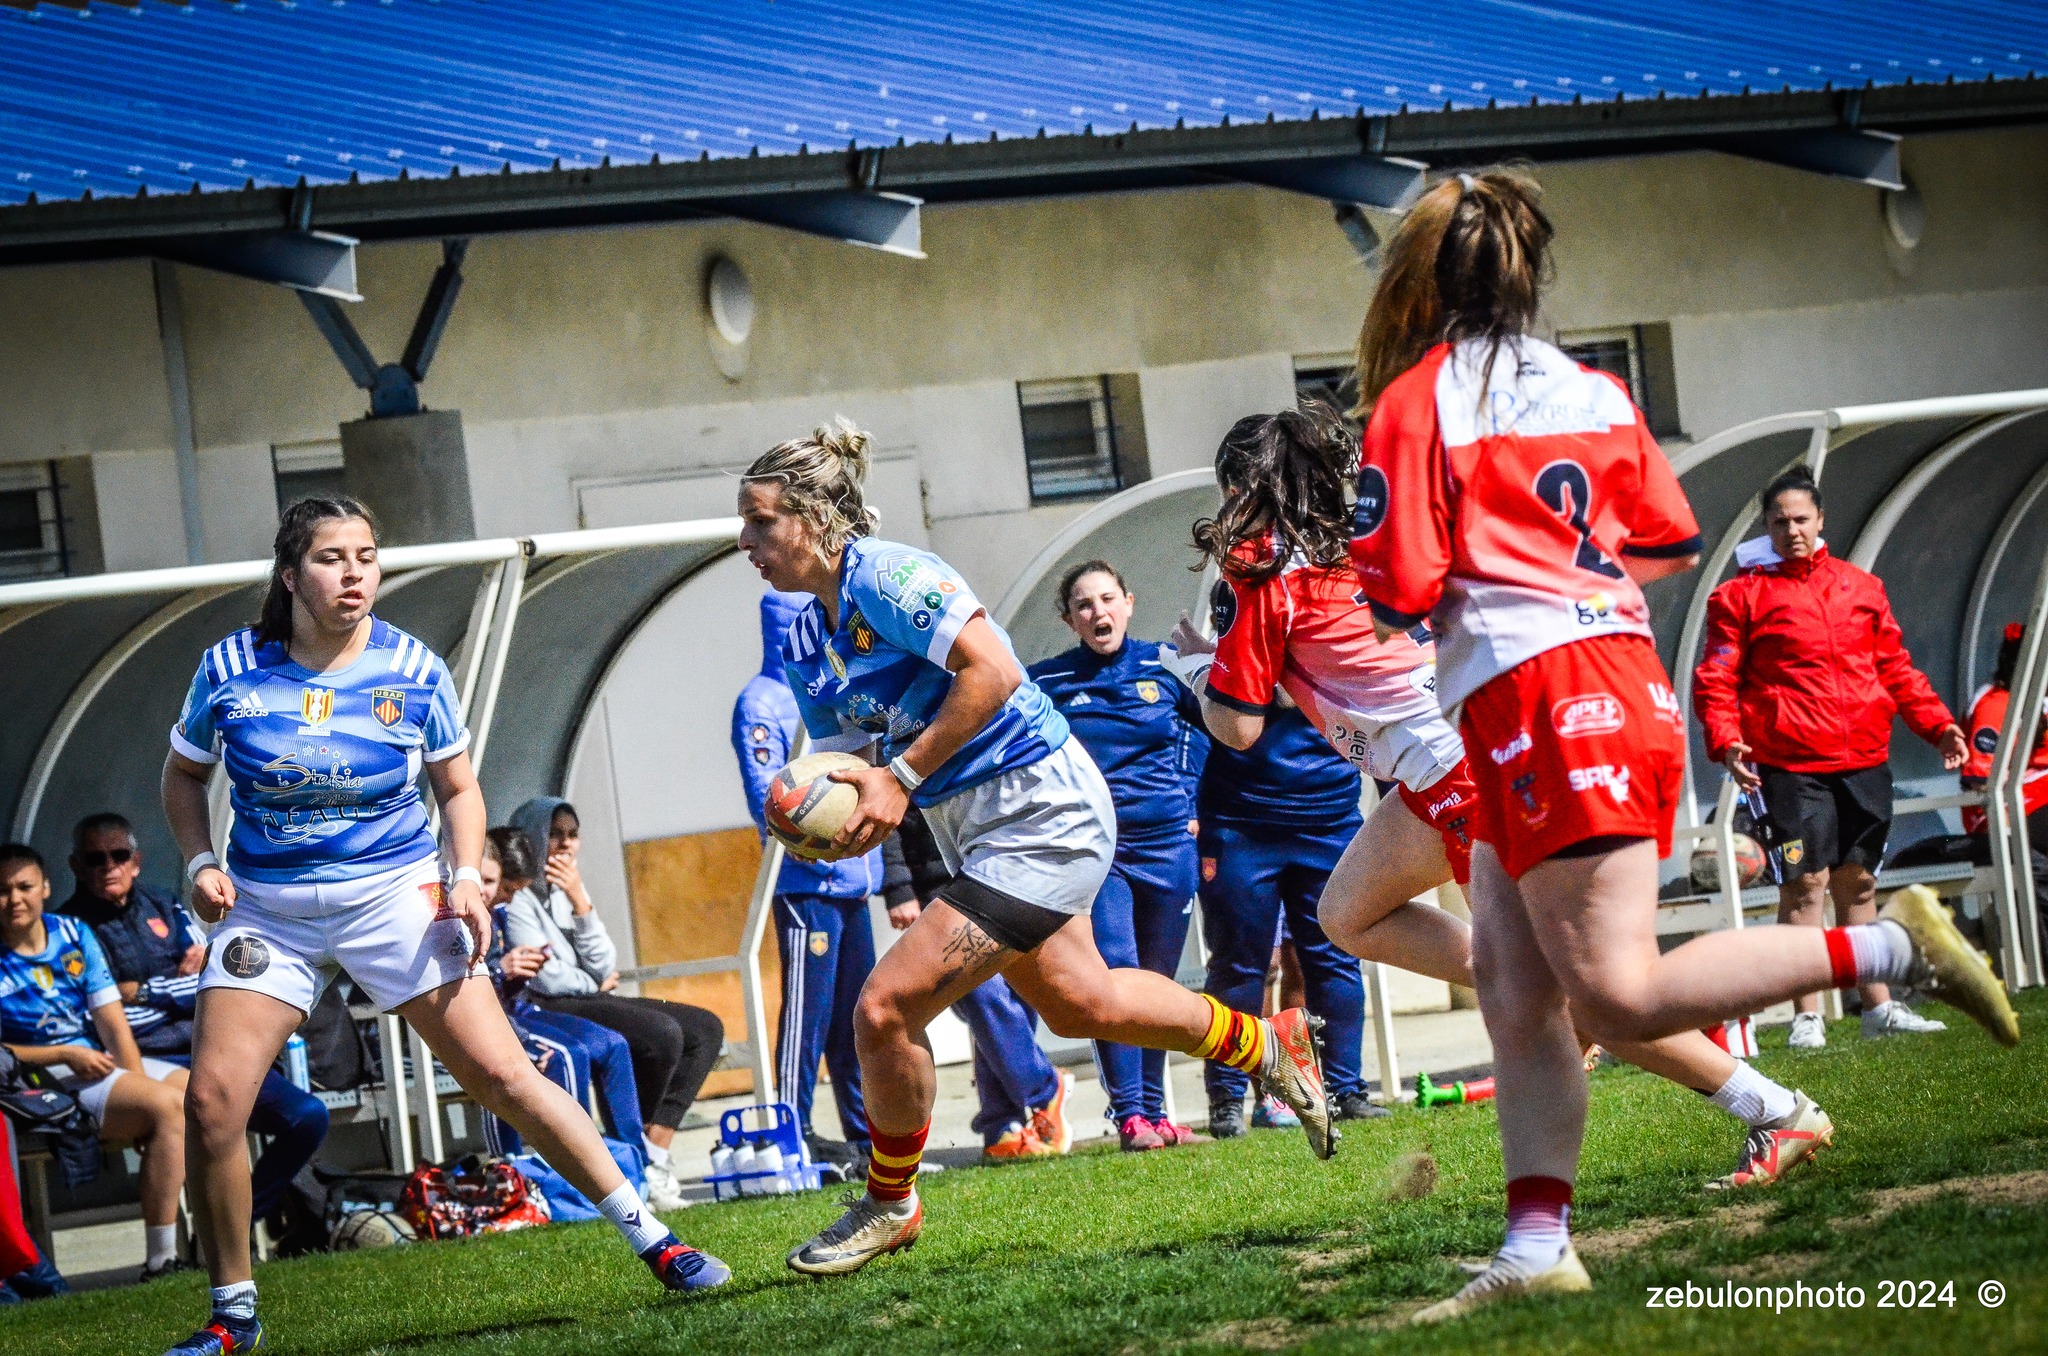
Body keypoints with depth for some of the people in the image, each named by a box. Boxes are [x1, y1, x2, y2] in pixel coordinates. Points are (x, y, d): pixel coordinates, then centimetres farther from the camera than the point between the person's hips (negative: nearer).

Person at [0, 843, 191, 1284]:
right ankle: (160, 1261, -31)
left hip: (103, 1061, 6)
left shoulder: (74, 935, 8)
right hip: (46, 1079, -6)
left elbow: (112, 1021, 3)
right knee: (167, 1106, -29)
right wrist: (67, 1056, -17)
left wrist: (139, 1083, -11)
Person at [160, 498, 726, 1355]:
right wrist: (201, 861, -6)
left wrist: (467, 878, -8)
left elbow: (458, 788, 8)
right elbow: (184, 773, 10)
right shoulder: (231, 669, -6)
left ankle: (651, 1240, 1)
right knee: (211, 1101, -12)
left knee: (503, 1075, -9)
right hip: (265, 906, 1)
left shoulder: (413, 671, -5)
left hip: (394, 896, -1)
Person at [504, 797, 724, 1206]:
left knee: (705, 1029, 0)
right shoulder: (519, 896, -7)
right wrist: (594, 983, 4)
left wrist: (580, 901, -4)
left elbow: (604, 968, 6)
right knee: (663, 1034, -28)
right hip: (548, 1012, -10)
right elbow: (546, 977, -16)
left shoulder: (568, 889, 18)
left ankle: (654, 1153, -11)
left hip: (592, 1003, 10)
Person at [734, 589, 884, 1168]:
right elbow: (765, 789, -16)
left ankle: (866, 1131, 17)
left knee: (857, 1009, 11)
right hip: (806, 882, -8)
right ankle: (792, 1133, -8)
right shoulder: (763, 700, -5)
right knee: (808, 1006, -10)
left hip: (854, 879, 8)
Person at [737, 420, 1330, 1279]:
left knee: (886, 1006, -14)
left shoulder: (887, 577, -18)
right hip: (979, 833, 10)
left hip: (1039, 814, -10)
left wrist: (902, 778, -25)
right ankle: (1268, 1045, 45)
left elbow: (992, 670, -27)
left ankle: (889, 1207, 7)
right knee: (1078, 1002, 24)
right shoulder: (806, 644, 9)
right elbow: (846, 765, 15)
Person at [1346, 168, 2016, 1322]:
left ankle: (1888, 947, -17)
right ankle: (1538, 1246, 1)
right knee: (1514, 984, 7)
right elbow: (1675, 546, 17)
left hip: (1536, 697, -8)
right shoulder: (1592, 390, 13)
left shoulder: (1417, 401, -5)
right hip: (1611, 661, 8)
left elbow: (1396, 596, -9)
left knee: (1619, 996, -12)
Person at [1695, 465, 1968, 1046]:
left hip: (1865, 759, 4)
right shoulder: (1742, 595, 2)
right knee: (1805, 883, -7)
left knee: (1858, 883, 11)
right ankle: (1807, 1016, -3)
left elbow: (1895, 667, 20)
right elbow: (1715, 678, -2)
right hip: (1790, 764, -4)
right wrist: (1726, 741, -17)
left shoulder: (1861, 586, 15)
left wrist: (1937, 723, 10)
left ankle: (1878, 1007, 16)